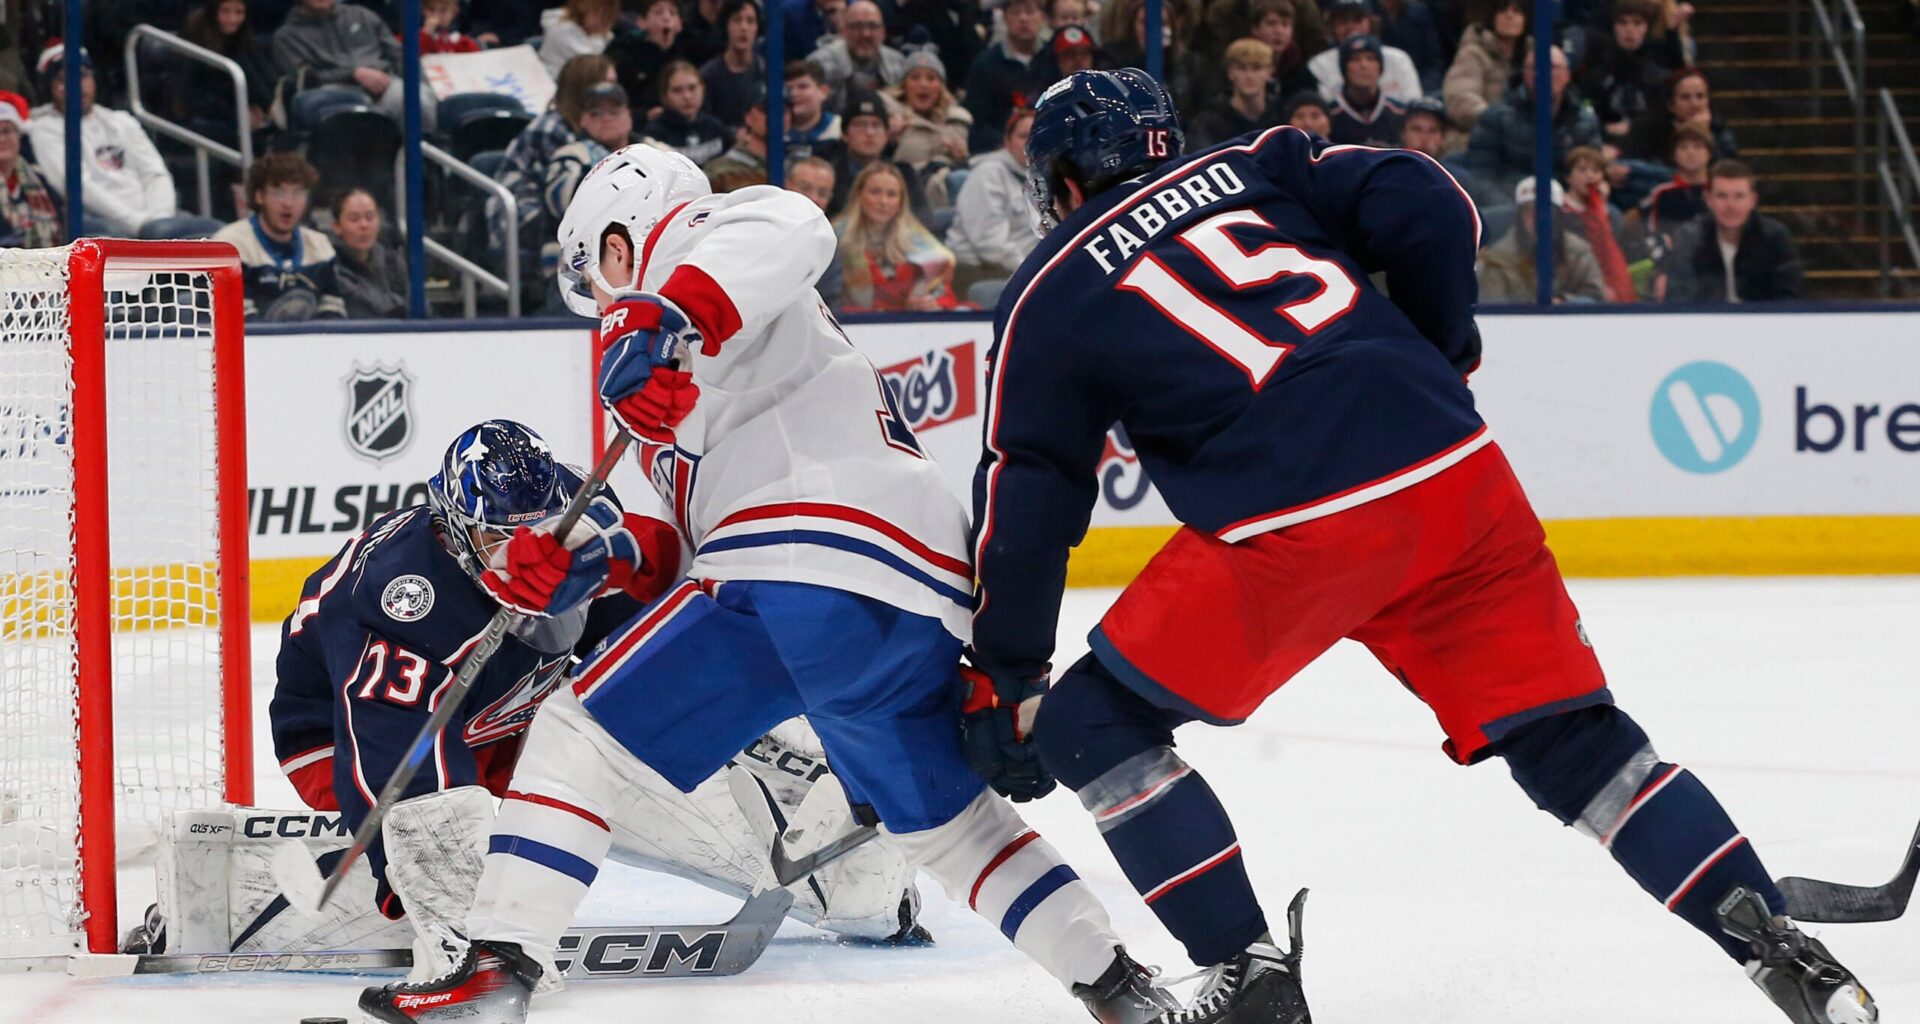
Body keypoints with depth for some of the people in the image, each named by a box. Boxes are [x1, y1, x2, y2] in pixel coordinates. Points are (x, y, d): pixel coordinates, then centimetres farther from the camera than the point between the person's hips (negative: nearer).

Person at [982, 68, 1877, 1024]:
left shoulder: (1048, 301, 13)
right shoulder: (1249, 171, 22)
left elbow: (1025, 503, 12)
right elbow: (1426, 210, 10)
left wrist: (1003, 680, 20)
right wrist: (1439, 358, 24)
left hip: (1292, 525, -5)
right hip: (1457, 476, 5)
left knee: (1094, 725, 10)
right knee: (1568, 737, 14)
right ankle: (1769, 940, 6)